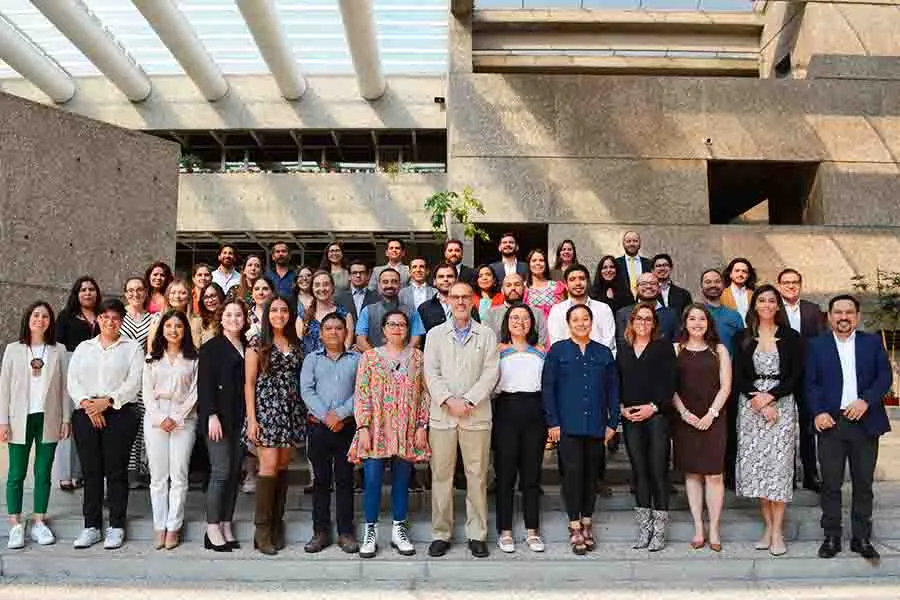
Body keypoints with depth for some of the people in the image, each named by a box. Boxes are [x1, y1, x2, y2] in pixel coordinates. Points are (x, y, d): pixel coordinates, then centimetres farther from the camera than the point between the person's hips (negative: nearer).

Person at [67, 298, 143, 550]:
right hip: (85, 414, 3)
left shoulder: (132, 348, 7)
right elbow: (72, 381, 7)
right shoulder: (83, 348, 17)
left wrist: (108, 401, -15)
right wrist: (85, 403, -9)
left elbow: (133, 383, -4)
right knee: (91, 471, 5)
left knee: (116, 471, -1)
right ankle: (91, 526, 13)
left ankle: (116, 527, 7)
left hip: (119, 413, -3)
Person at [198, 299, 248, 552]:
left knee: (235, 473, 6)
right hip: (219, 418, -5)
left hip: (241, 419, 5)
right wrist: (212, 415, -15)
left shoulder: (248, 348, 13)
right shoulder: (211, 348, 0)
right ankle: (212, 530, 0)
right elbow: (205, 384, -6)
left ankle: (226, 527, 13)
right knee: (221, 472, -8)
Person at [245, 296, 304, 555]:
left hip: (291, 411, 4)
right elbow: (249, 384, -3)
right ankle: (262, 529, -1)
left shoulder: (295, 344, 12)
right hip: (266, 409, -4)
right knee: (269, 466, -9)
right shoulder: (257, 345, 0)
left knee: (283, 466, 6)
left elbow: (299, 380, 12)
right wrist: (252, 419, -10)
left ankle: (277, 524, 14)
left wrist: (305, 413, 3)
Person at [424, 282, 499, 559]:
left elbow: (491, 372, -1)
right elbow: (431, 373, 2)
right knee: (441, 476, 3)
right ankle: (440, 534, 13)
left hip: (477, 414, 0)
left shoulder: (487, 335, 9)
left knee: (477, 476, 3)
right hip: (442, 414, 1)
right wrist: (449, 400, -12)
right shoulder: (435, 334, 11)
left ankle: (477, 535, 13)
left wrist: (468, 400, -12)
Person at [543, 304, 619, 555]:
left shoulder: (604, 353, 10)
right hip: (568, 424, -3)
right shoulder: (558, 350, 3)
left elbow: (613, 390, 11)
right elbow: (548, 388, -1)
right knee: (573, 472, -7)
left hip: (596, 425, 3)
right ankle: (575, 526, 4)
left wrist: (612, 422, 5)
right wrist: (552, 422, -8)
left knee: (591, 474, 7)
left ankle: (587, 522, 19)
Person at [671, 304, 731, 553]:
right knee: (691, 474, 5)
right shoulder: (675, 349, 6)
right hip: (685, 419, 1)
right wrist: (684, 413, -9)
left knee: (714, 474, -3)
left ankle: (714, 530, 6)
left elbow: (725, 386, 2)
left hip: (713, 419, 0)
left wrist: (711, 414, -8)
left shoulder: (719, 350, 8)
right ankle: (698, 529, 11)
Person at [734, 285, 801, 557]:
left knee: (778, 463, -6)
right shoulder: (744, 338, 8)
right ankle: (768, 526, 12)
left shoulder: (790, 337, 5)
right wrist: (756, 398, -11)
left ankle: (777, 531, 1)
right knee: (755, 462, 1)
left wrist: (769, 396, -12)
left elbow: (795, 376, 0)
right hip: (750, 406, 2)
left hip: (781, 404, -2)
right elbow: (738, 377, 4)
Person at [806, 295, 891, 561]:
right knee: (831, 484, 4)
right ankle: (832, 537, 13)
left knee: (863, 483, 9)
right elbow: (810, 383, 1)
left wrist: (866, 401, -13)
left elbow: (884, 375, 1)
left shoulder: (872, 342, 8)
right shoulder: (816, 345, 5)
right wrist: (818, 412, -12)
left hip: (865, 421, 1)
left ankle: (861, 538, 20)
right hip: (830, 421, -1)